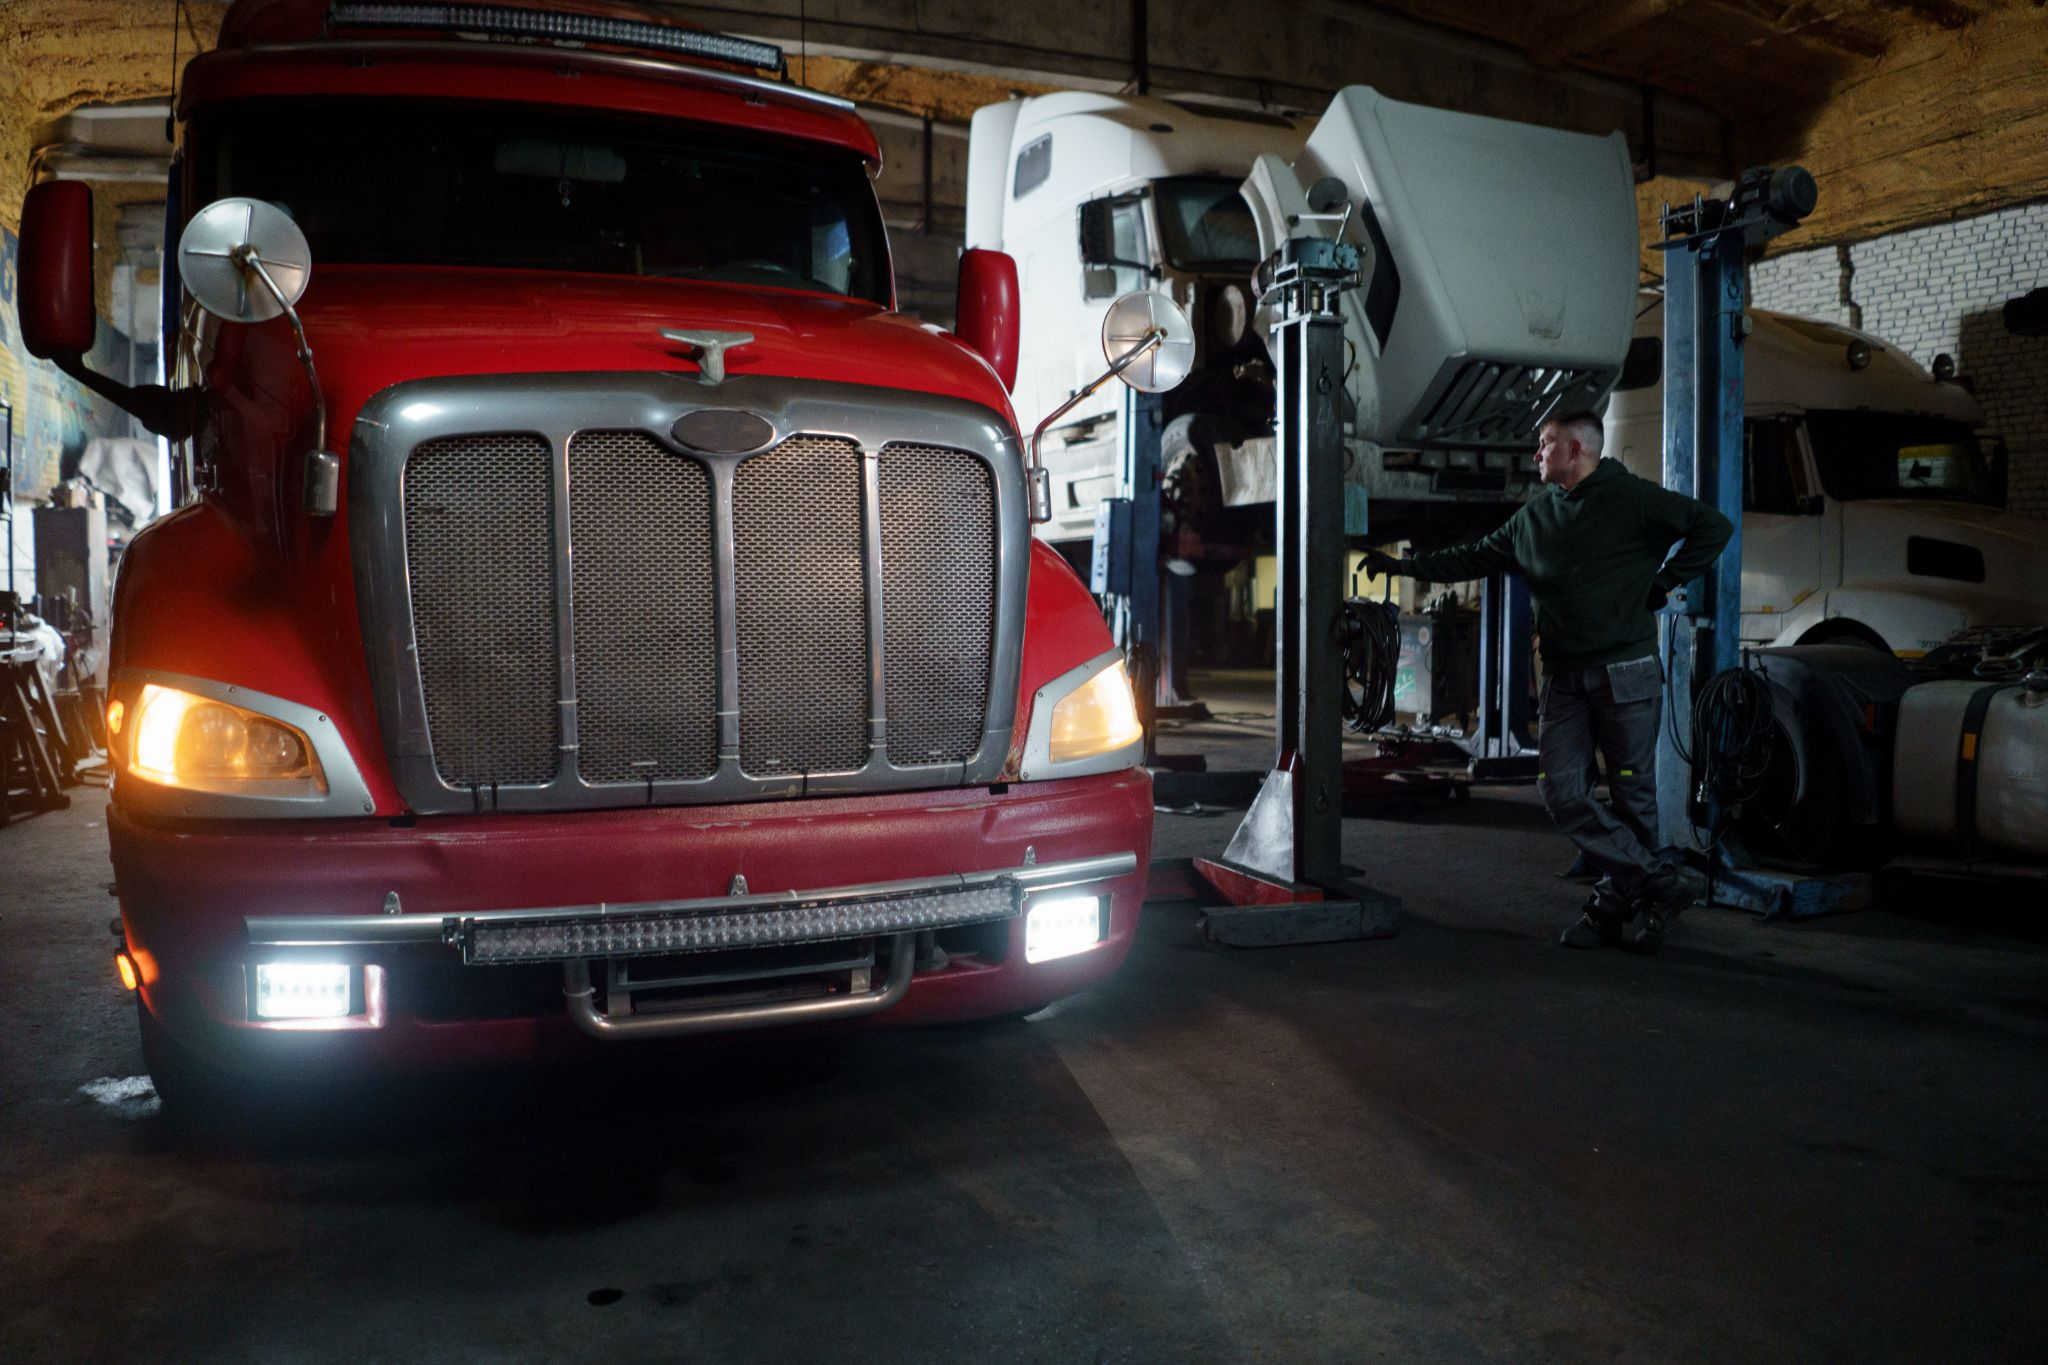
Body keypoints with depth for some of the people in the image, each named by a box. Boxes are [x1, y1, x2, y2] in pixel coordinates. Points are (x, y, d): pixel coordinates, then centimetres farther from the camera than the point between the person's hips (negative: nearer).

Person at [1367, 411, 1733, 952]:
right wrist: (1405, 566, 17)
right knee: (1562, 790, -5)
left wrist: (1664, 582, -4)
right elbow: (1474, 557, 20)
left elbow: (1712, 526, -2)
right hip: (1565, 678, 5)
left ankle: (1619, 897, 13)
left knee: (1632, 794, 1)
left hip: (1627, 674, -5)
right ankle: (1657, 883, 2)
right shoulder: (1533, 516, 13)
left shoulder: (1633, 499, -4)